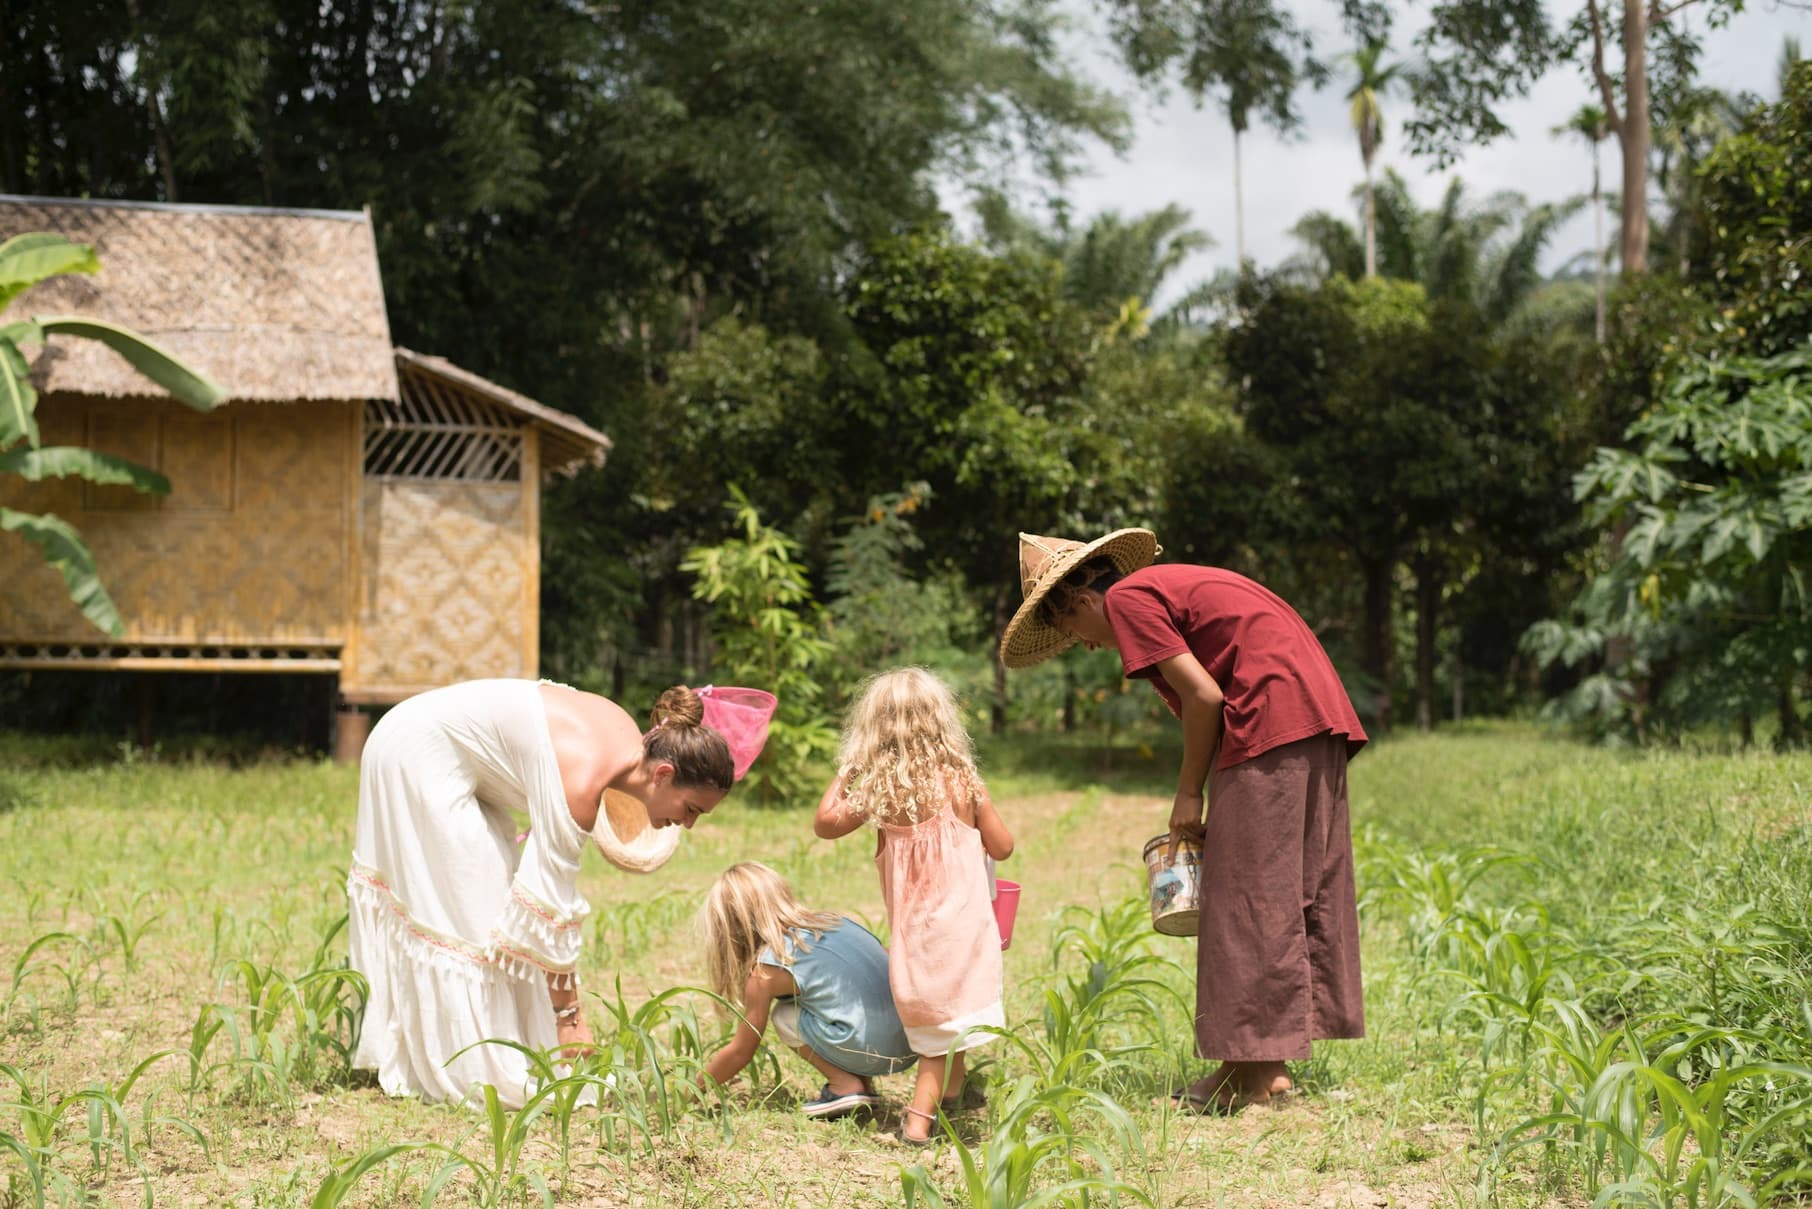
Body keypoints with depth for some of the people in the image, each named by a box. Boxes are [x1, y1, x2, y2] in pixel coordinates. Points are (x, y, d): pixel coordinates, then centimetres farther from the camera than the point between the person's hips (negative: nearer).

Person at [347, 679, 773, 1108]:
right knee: (469, 912, -10)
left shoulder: (628, 735, -8)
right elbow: (550, 903, -30)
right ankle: (475, 1074, -8)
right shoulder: (582, 782, -33)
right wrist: (568, 1017, -24)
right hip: (417, 754, -10)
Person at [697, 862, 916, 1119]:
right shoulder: (832, 920, 16)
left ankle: (845, 1086, 3)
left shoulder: (765, 971, 0)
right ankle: (863, 1083, 15)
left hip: (872, 1051, -7)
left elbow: (739, 1053, 9)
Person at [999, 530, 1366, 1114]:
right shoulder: (1170, 585, 26)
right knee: (1305, 891, 10)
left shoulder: (1126, 598, -1)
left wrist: (1189, 794, 0)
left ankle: (1253, 1071, -2)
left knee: (1250, 898, -5)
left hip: (1272, 720, -10)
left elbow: (1203, 696, -10)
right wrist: (1201, 799, 18)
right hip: (1324, 715, 10)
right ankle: (1273, 1063, 15)